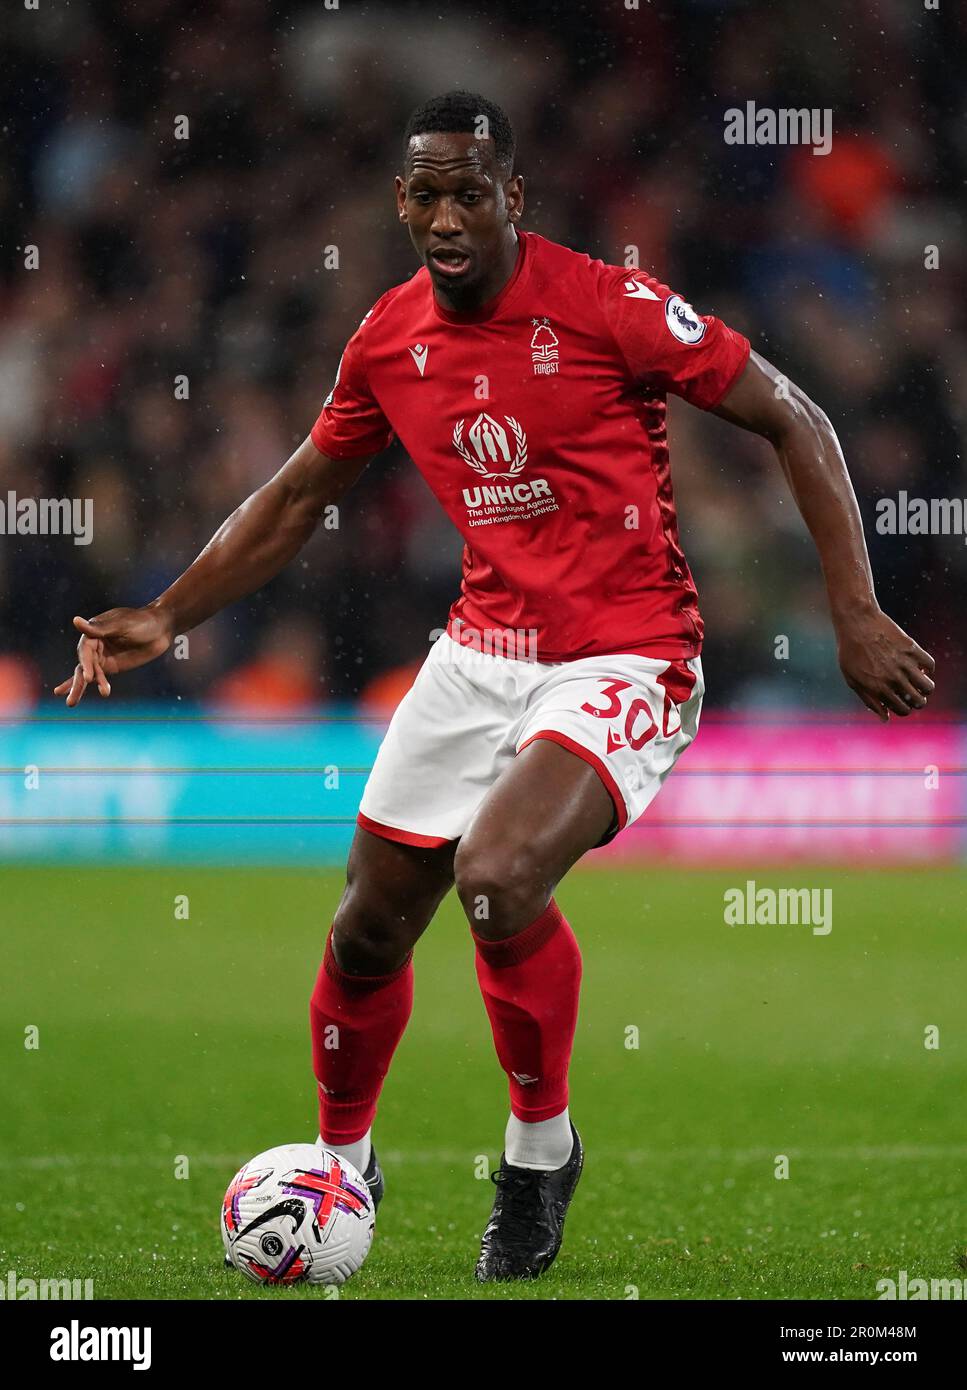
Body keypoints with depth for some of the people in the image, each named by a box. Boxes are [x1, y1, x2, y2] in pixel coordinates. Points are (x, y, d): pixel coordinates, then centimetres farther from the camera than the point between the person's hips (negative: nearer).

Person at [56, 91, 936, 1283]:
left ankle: (541, 1149, -5)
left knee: (497, 878, -30)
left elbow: (792, 423, -8)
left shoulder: (610, 307, -15)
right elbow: (298, 496, 17)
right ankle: (342, 1162, 39)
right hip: (481, 652, 6)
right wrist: (165, 618, 8)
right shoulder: (389, 337, 1)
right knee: (367, 929, 10)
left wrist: (855, 615, -13)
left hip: (624, 662, -6)